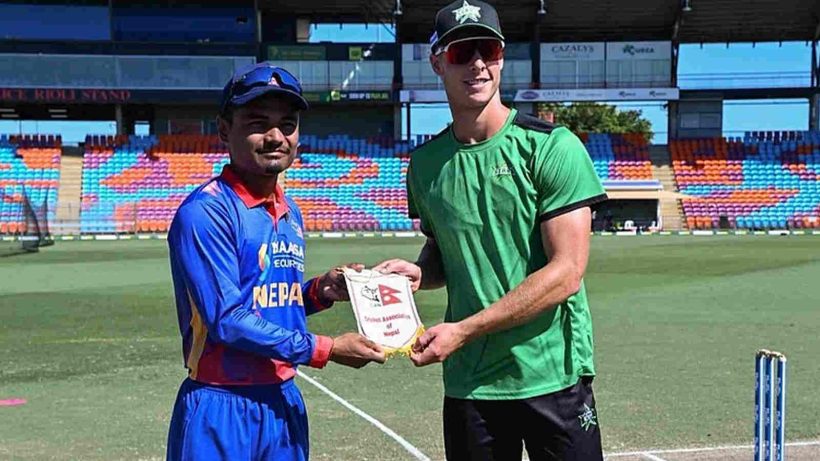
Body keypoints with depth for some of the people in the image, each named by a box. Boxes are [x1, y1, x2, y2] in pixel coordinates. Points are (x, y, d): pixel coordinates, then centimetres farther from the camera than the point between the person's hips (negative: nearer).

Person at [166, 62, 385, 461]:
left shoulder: (290, 213, 10)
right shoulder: (206, 211, -16)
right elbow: (228, 320, -20)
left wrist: (320, 291, -2)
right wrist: (325, 349, -17)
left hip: (284, 401, 7)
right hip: (221, 409, -7)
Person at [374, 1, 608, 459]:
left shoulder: (553, 147, -8)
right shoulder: (426, 163, 6)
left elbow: (566, 272, -14)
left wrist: (463, 330, -17)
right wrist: (418, 274, -3)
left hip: (553, 377, -4)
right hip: (468, 384, 4)